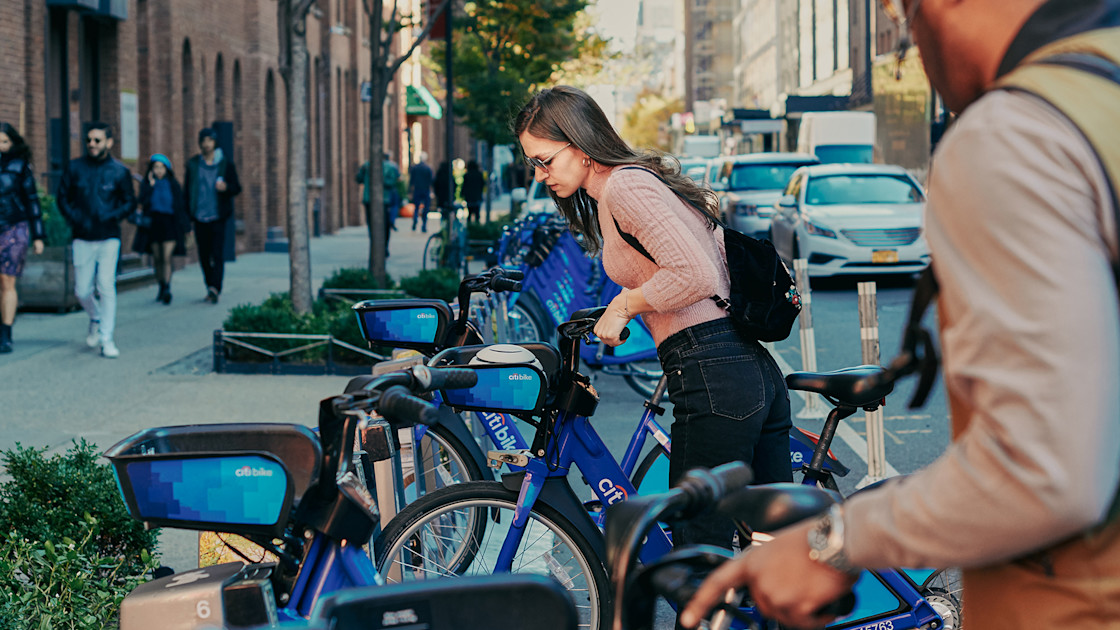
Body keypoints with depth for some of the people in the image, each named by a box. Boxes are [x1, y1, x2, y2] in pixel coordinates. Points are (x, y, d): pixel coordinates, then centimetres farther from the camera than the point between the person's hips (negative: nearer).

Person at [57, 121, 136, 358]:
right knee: (82, 290, 4)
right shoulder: (74, 167, 4)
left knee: (106, 287, -9)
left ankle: (107, 339, -2)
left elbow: (129, 203, 6)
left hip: (109, 238, -2)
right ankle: (96, 319, 35)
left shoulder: (120, 171, 0)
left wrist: (109, 217, -9)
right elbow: (63, 197, 10)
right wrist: (74, 219, -6)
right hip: (82, 238, 2)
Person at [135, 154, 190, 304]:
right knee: (157, 259, 8)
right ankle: (162, 287, 20)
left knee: (166, 258, -13)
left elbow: (181, 206, 5)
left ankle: (167, 289, -20)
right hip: (153, 225, 2)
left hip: (170, 225, -2)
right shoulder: (146, 184, 5)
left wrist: (184, 227, 2)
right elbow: (143, 203, -11)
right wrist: (151, 186, -13)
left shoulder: (173, 185, 4)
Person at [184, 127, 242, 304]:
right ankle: (211, 288, 18)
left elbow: (237, 188, 6)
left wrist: (226, 187, -18)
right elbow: (186, 190, 11)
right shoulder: (192, 164, 8)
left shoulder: (226, 164, 3)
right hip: (199, 217, 3)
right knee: (204, 256, 6)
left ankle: (215, 288, -17)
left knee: (218, 255, -11)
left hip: (218, 217, -2)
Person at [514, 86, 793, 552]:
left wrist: (625, 305, -7)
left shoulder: (624, 186, -9)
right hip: (758, 369, 10)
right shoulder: (647, 178, 21)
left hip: (712, 382, -10)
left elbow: (695, 276, -21)